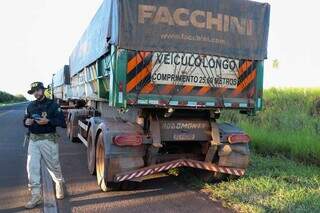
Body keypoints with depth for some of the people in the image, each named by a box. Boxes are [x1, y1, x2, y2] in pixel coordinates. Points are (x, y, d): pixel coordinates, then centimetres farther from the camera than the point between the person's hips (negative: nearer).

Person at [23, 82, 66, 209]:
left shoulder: (52, 105, -5)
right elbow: (25, 120, 21)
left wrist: (48, 121, -24)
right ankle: (36, 196, 6)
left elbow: (62, 122, -11)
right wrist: (26, 122, -3)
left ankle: (59, 184, 35)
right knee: (32, 167, -1)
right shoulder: (30, 106, 11)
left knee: (53, 165, 7)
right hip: (33, 140, 4)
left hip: (48, 140, -4)